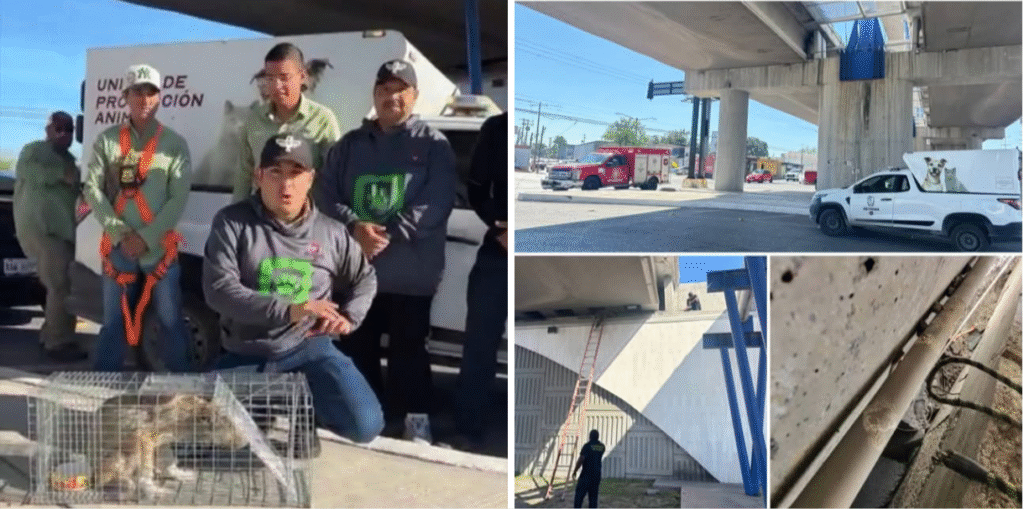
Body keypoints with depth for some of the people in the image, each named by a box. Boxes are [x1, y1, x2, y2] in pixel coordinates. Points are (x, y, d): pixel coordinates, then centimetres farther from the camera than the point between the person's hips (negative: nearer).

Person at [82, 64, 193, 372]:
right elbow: (92, 190, 0)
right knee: (114, 321, 11)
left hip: (160, 249, -1)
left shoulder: (174, 144, 1)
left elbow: (179, 198, -6)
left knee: (171, 321, 4)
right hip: (117, 247, 2)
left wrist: (146, 237, -13)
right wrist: (120, 234, -12)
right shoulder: (107, 141, 5)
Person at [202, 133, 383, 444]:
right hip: (244, 356, 0)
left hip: (308, 350, 0)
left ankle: (302, 402, 15)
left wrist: (348, 317, -2)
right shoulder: (232, 222, -6)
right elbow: (218, 290, -16)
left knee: (365, 425, -18)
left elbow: (365, 279, 19)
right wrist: (287, 311, -26)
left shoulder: (330, 232, 4)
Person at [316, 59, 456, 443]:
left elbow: (436, 202, -9)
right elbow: (325, 193, 5)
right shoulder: (350, 144, 13)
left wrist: (390, 235, -18)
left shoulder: (433, 143, 3)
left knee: (408, 348, 2)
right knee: (356, 346, 12)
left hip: (411, 272, -3)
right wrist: (355, 227, -15)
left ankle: (415, 418, 15)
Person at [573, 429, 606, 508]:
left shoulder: (587, 446, -12)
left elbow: (581, 460, -19)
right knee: (593, 495, 10)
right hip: (597, 475, 5)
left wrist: (575, 471, -8)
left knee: (579, 494, 2)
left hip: (586, 474, -5)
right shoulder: (602, 447, 6)